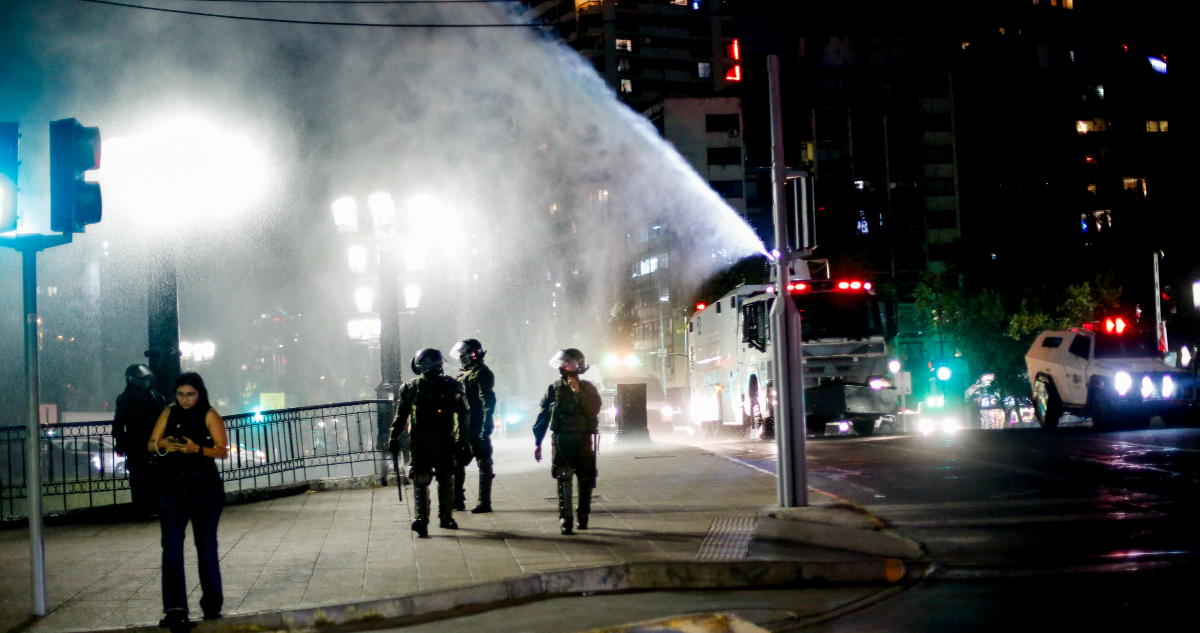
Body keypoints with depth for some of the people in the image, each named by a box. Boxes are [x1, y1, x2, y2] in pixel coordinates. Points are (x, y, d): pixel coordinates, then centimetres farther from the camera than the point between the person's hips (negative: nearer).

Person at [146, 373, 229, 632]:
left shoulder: (209, 416, -3)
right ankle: (174, 609, -13)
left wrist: (197, 449, -25)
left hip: (204, 488, -2)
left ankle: (212, 605, 22)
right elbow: (150, 445, 8)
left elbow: (223, 451, -8)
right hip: (172, 487, 2)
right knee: (171, 546, -9)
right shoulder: (169, 413, 7)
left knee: (206, 546, 8)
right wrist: (162, 445, -14)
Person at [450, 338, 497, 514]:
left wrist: (485, 428, -22)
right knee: (457, 463, 11)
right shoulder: (463, 373, 18)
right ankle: (458, 500, 19)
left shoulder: (482, 373, -10)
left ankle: (485, 503, 1)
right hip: (463, 429, 9)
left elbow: (488, 402, -17)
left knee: (484, 465, -2)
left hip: (477, 428, -9)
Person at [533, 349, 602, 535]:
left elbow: (594, 409, -15)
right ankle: (565, 520, -13)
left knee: (585, 481, 7)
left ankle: (583, 517, 22)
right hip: (561, 441, 0)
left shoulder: (587, 388, 2)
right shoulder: (554, 389, 5)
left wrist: (578, 392, -21)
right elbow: (542, 417, 9)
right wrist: (538, 443, 7)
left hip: (583, 441, 1)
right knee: (564, 480, -10)